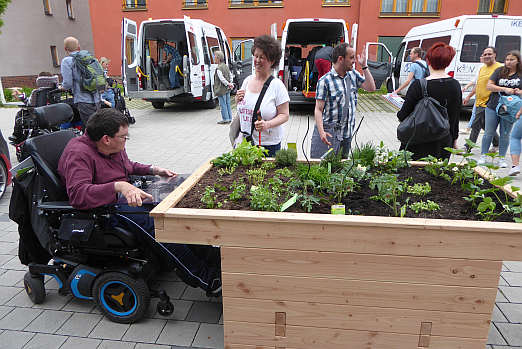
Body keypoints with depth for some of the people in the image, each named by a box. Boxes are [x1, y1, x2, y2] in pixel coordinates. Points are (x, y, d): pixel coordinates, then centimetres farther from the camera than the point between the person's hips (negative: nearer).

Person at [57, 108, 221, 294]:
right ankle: (205, 278, -29)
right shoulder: (79, 154, -18)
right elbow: (78, 193, -32)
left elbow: (129, 166, 29)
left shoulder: (114, 147, 8)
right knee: (155, 222, -31)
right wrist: (119, 186, -43)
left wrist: (154, 170, 14)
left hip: (127, 197, 9)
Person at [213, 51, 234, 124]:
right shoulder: (226, 66, 10)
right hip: (227, 89, 8)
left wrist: (228, 84, -14)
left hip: (221, 90, -8)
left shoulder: (218, 68, -17)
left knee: (223, 105, 0)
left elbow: (222, 78, -23)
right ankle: (229, 118, 20)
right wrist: (230, 84, 9)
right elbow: (230, 76, 14)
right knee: (227, 104, 14)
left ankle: (225, 119, 4)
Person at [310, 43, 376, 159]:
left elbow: (371, 88, 8)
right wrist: (321, 132, -27)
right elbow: (318, 109, -14)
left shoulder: (353, 74, 8)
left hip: (348, 133, 6)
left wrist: (364, 66, 2)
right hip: (330, 132, -6)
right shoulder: (325, 81, -12)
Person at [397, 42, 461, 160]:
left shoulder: (418, 85, -15)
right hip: (443, 143, 5)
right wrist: (454, 139, 20)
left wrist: (399, 115, 13)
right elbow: (456, 117, 9)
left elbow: (403, 115, -10)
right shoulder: (455, 85, 2)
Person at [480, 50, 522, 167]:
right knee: (489, 133, 5)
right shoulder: (499, 71, 3)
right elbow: (489, 86, -3)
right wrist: (504, 89, -15)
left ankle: (502, 158, 16)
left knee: (505, 135, 6)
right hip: (493, 108, 0)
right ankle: (483, 156, 16)